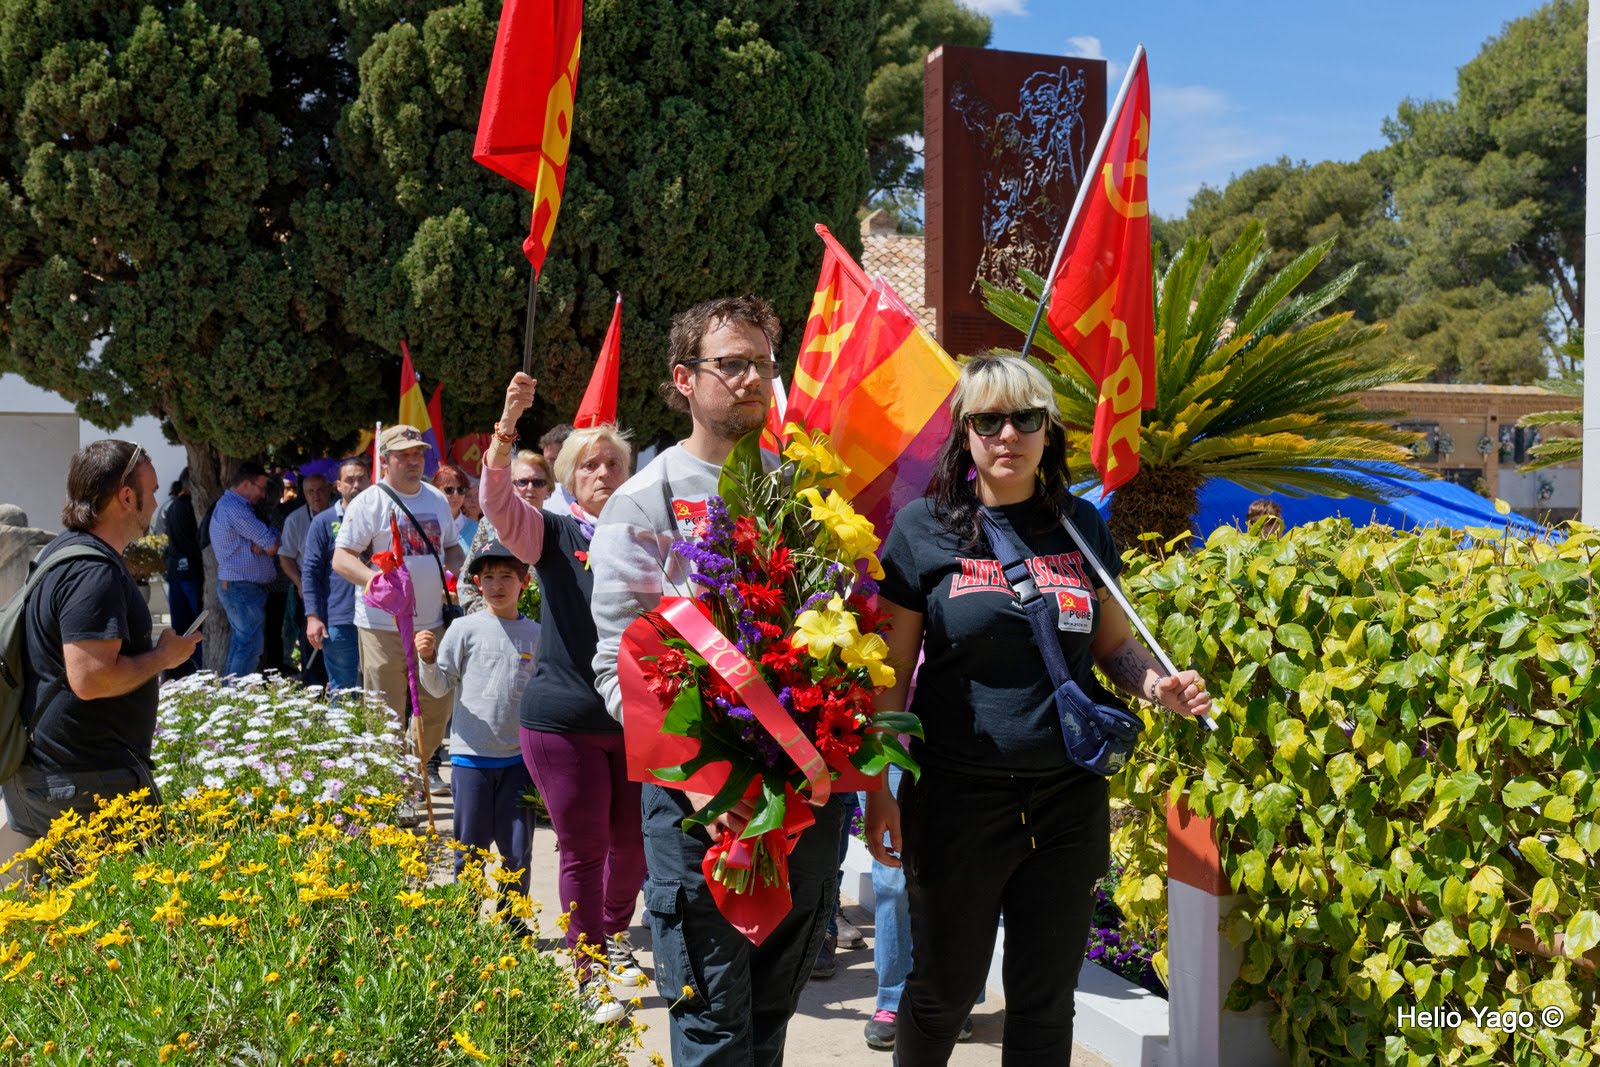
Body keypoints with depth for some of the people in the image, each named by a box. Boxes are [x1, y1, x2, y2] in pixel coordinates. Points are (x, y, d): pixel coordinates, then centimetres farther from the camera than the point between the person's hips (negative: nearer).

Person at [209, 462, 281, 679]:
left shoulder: (227, 505, 19)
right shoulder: (234, 508, -17)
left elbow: (270, 537, 13)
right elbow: (272, 547, -18)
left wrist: (261, 543, -9)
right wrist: (267, 543, 4)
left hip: (234, 587, 11)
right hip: (243, 588, -11)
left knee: (241, 645, 15)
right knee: (251, 646, -10)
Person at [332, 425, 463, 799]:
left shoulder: (437, 500, 14)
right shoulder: (368, 503, -5)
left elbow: (450, 546, 26)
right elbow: (341, 558, -10)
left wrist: (458, 572, 4)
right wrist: (378, 579, -26)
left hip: (432, 622, 6)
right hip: (384, 625, -5)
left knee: (437, 706, 10)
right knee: (388, 713, 0)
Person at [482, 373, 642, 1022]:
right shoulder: (554, 534, -2)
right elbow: (496, 500, -20)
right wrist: (508, 425, -33)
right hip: (564, 719, -3)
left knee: (634, 841, 16)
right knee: (583, 848, 4)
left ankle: (614, 932, 42)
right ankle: (588, 975, 17)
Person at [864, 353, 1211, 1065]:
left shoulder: (1082, 527, 5)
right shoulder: (924, 527, -4)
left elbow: (1114, 642, 14)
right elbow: (892, 670, -2)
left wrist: (1158, 685, -7)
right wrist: (879, 789, -5)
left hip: (1068, 794, 3)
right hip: (956, 794, -2)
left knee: (1047, 1001, 13)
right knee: (943, 989, 11)